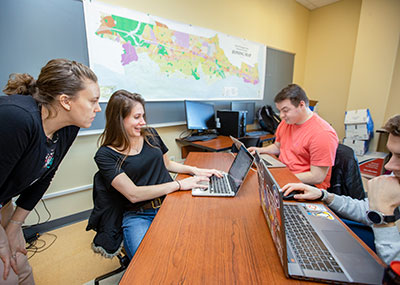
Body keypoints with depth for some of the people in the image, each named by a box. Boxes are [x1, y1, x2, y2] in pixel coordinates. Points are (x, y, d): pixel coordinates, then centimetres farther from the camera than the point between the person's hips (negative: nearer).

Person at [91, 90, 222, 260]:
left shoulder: (150, 135, 9)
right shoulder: (105, 155, -6)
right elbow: (133, 194, -14)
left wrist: (195, 170, 7)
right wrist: (179, 184, -16)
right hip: (137, 215, -3)